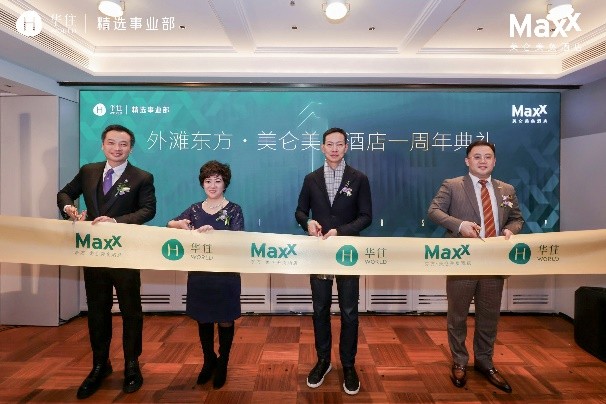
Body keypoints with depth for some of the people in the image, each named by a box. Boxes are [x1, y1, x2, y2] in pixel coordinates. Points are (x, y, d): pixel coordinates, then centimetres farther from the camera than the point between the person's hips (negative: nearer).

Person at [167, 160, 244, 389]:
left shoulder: (234, 210, -5)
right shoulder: (195, 209, 6)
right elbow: (170, 224, 9)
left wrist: (214, 232, -32)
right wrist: (180, 224, -15)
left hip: (225, 274, -3)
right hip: (199, 273, 3)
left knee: (225, 320, 8)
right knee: (203, 319, 14)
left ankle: (222, 364, 28)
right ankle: (209, 361, 35)